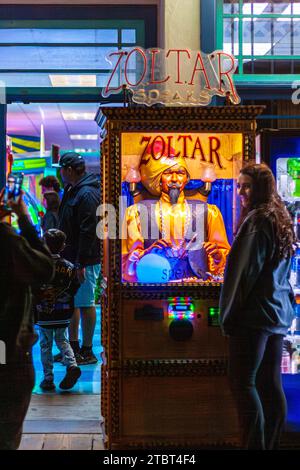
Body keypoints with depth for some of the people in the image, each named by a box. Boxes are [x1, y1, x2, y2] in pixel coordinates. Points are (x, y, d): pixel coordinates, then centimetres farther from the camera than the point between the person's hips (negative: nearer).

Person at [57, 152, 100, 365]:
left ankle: (87, 352, 8)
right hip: (70, 258, 10)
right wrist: (68, 258, 20)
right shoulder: (72, 191, 15)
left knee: (85, 304, -2)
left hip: (85, 260, -10)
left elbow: (88, 231, -22)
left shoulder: (87, 194, -17)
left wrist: (81, 263, -23)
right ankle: (74, 347, 27)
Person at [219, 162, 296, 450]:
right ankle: (271, 444, 17)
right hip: (279, 313, 9)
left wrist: (229, 313, -8)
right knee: (270, 384, 11)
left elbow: (244, 271, -16)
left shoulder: (257, 220, -13)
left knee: (243, 383, -6)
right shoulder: (280, 220, 16)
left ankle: (255, 445, -7)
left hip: (255, 314, -9)